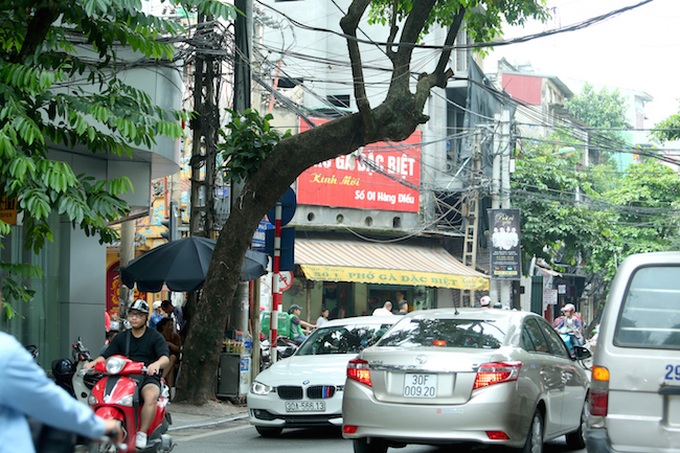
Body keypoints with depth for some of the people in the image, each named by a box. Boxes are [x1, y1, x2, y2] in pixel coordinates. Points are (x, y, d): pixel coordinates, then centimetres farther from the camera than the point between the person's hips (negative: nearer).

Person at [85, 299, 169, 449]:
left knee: (151, 396, -38)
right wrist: (93, 362, -12)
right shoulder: (121, 338, 19)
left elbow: (166, 358, -10)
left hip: (148, 377, -4)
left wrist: (157, 363, -35)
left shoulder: (155, 337, 6)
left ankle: (142, 434, -34)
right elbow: (106, 356, 11)